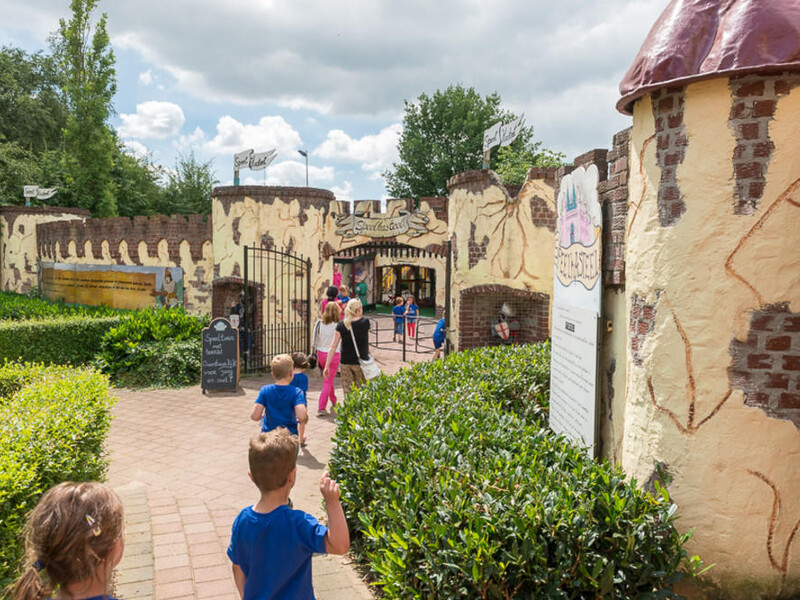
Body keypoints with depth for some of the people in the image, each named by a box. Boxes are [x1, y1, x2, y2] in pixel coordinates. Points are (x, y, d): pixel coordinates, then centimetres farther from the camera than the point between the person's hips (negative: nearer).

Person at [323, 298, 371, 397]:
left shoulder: (341, 325, -2)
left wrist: (327, 366, 0)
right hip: (361, 363, -2)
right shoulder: (365, 322, -7)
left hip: (345, 363, 2)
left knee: (348, 394, 8)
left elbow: (333, 347, -4)